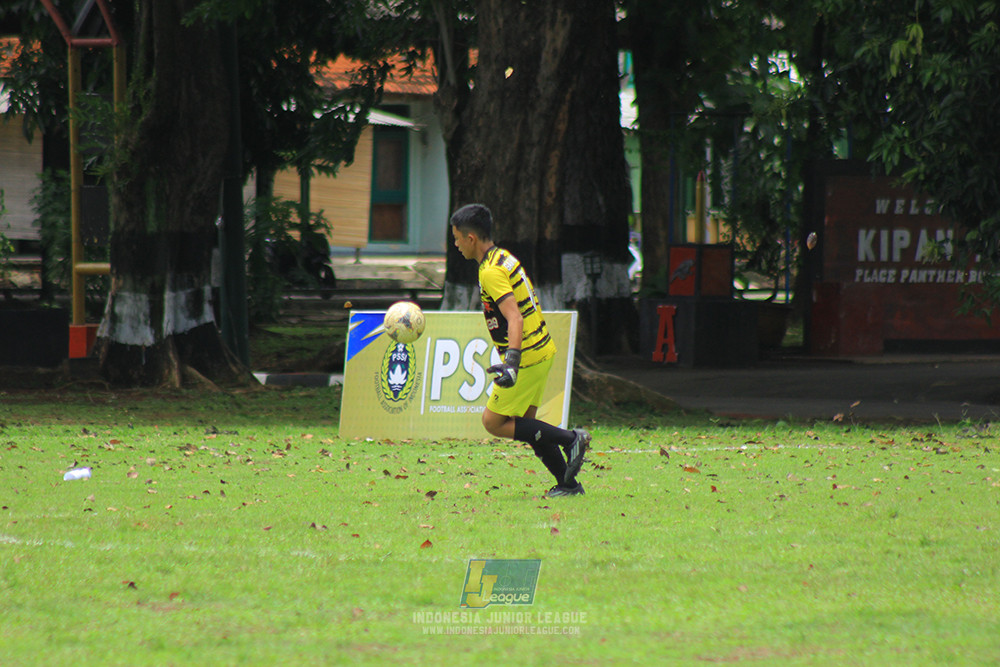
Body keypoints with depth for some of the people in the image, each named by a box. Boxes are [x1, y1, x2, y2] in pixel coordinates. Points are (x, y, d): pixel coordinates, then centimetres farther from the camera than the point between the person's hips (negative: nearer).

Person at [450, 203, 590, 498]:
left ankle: (570, 439, -6)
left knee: (493, 423, -2)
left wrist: (512, 362, -39)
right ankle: (568, 484, 16)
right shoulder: (505, 258, 11)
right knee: (525, 423, 16)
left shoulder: (491, 272, -19)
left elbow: (515, 318, -29)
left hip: (527, 356, -10)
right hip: (543, 349, 10)